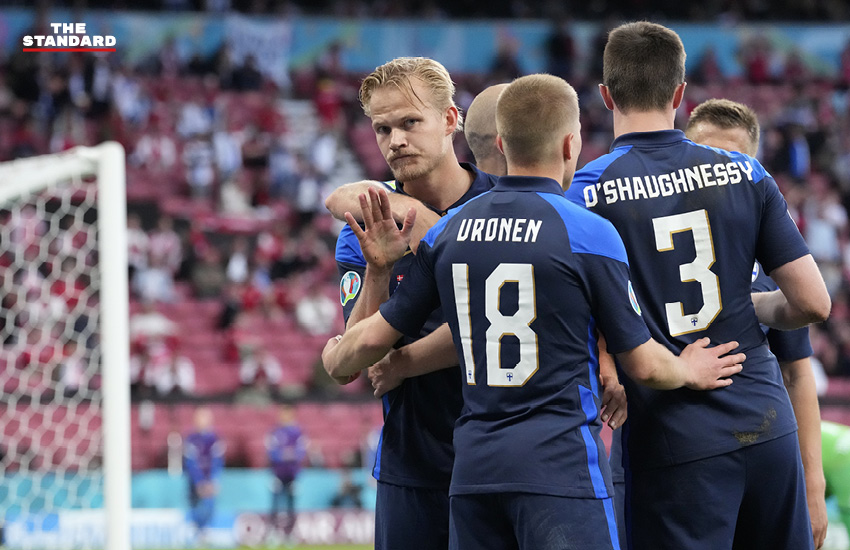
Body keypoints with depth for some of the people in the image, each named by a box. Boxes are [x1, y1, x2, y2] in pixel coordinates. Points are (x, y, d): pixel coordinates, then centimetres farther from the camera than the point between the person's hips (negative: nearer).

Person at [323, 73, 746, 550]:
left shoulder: (449, 230, 8)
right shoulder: (590, 233, -7)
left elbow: (374, 336, 12)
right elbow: (643, 364, 1)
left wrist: (336, 360, 34)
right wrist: (690, 372, 22)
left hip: (472, 470, 5)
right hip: (562, 467, -5)